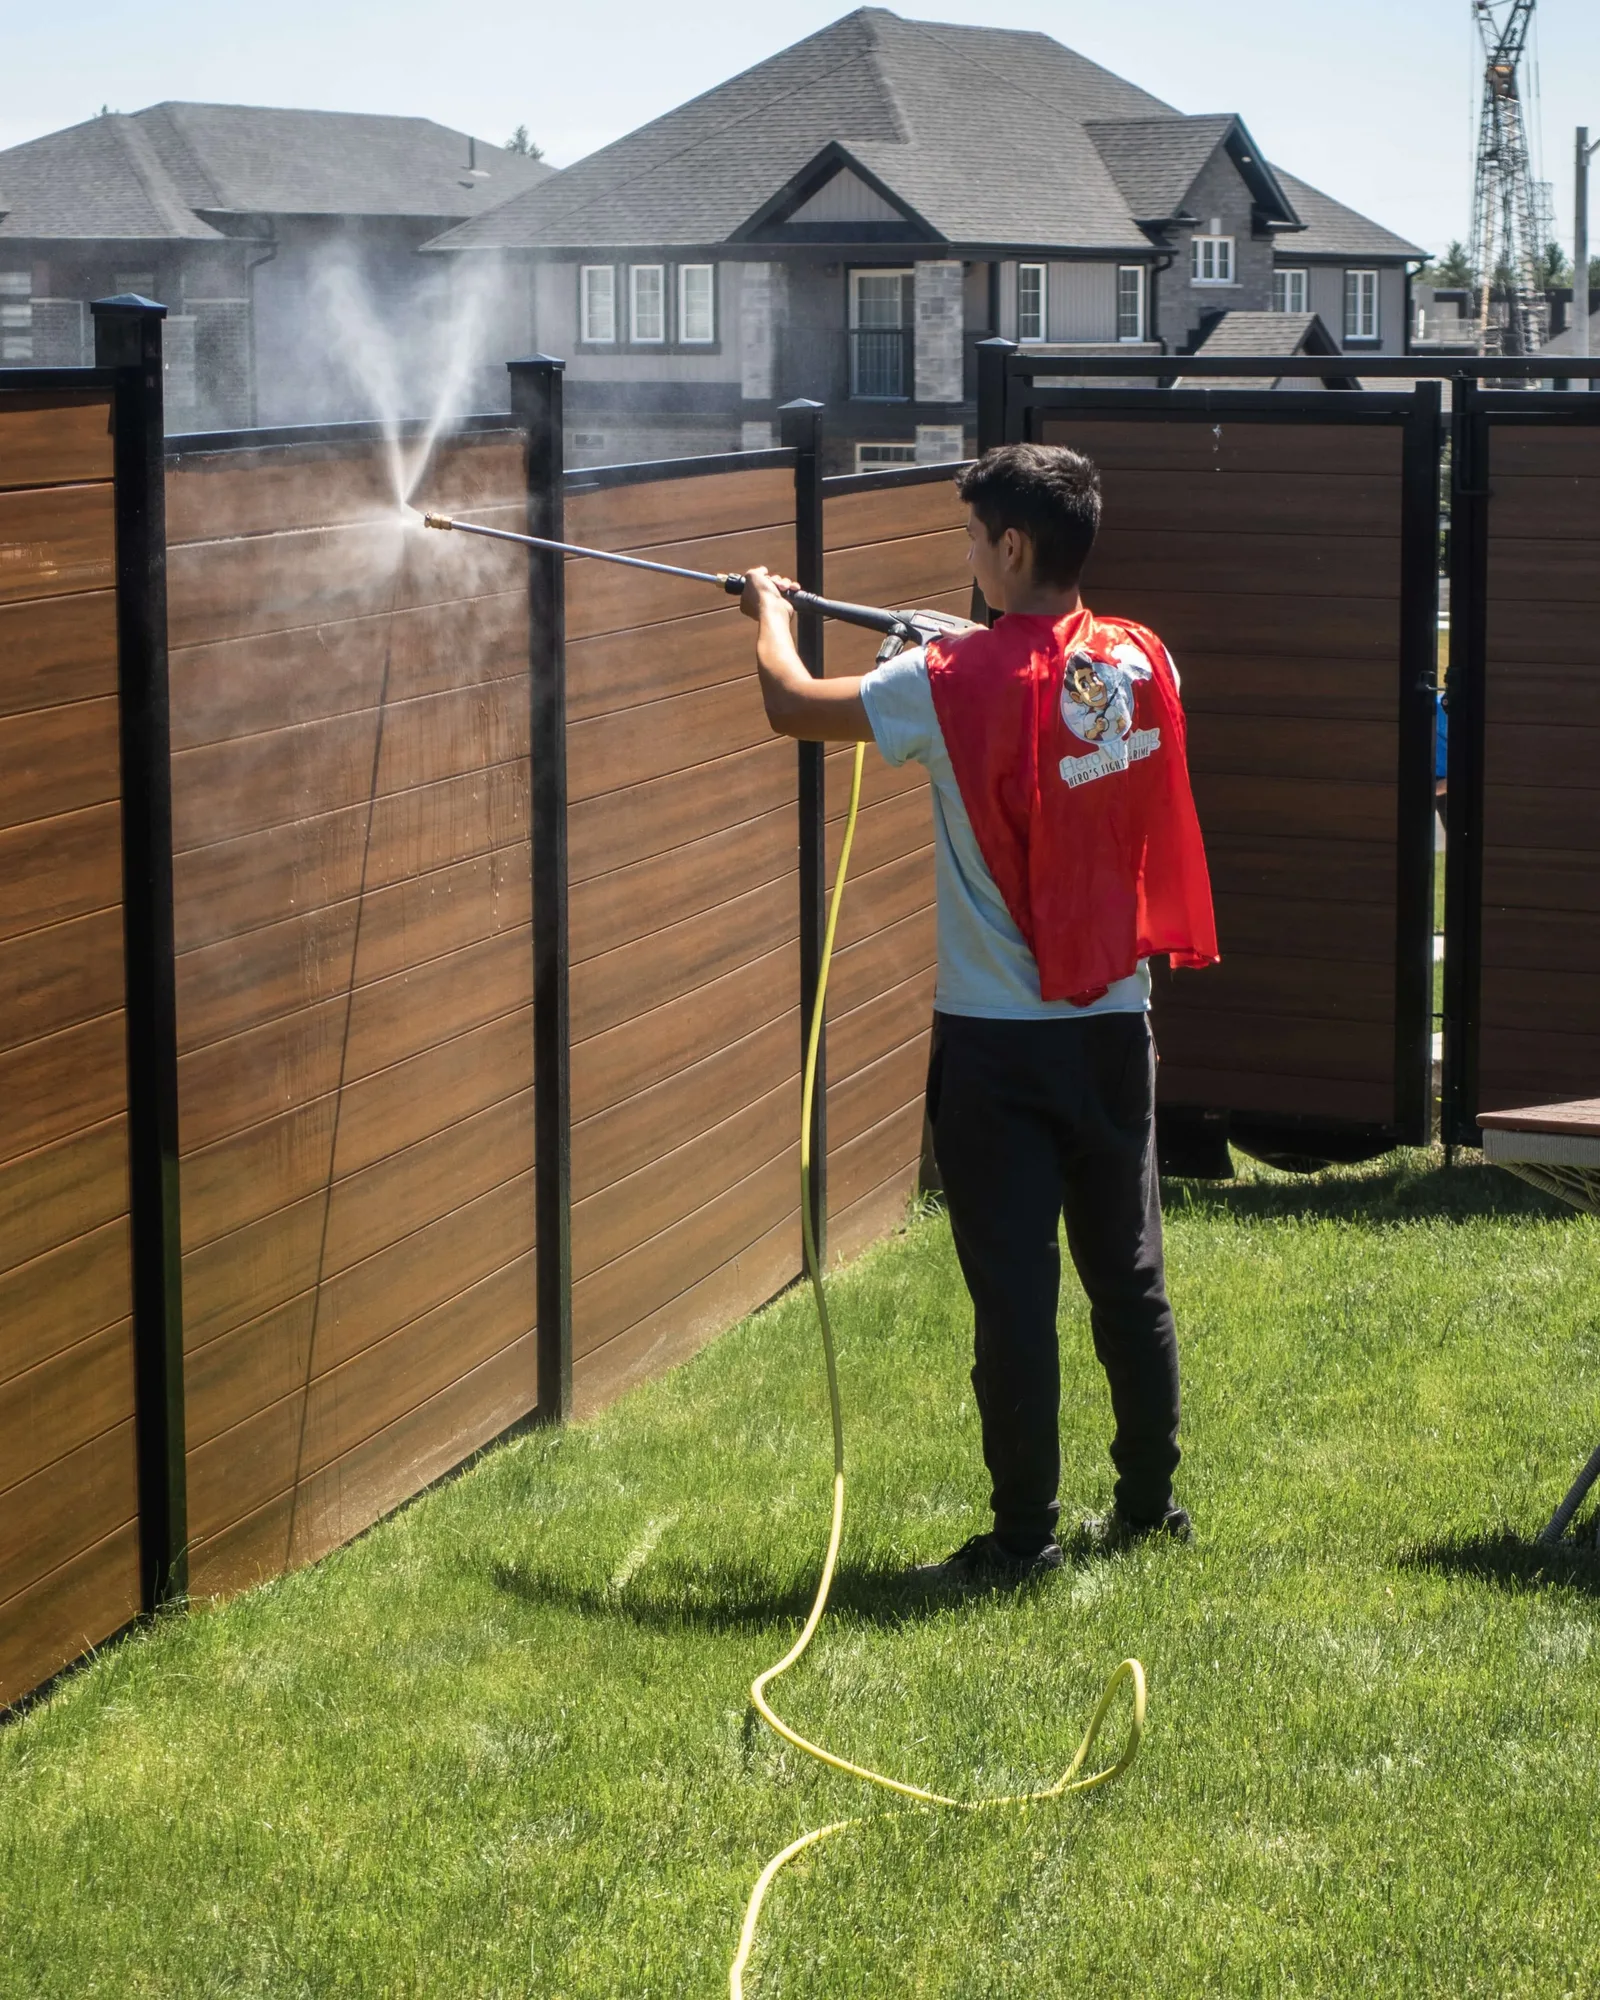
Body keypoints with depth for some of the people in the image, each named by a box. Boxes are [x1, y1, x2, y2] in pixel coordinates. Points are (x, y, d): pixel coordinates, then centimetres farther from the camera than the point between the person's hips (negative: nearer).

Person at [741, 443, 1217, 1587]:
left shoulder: (958, 686, -17)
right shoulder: (1142, 662, 0)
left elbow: (793, 706, -6)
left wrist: (769, 614, 13)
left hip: (999, 1042, -6)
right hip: (1116, 1022, 6)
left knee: (1015, 1291, 1)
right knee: (1130, 1274, 15)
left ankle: (1024, 1536, 7)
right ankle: (1151, 1501, 27)